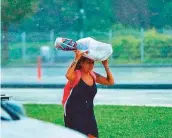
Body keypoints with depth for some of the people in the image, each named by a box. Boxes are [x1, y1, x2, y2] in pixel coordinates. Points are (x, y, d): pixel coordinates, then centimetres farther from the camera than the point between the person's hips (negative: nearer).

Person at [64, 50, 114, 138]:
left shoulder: (93, 76, 5)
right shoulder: (76, 75, -14)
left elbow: (110, 82, 4)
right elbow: (68, 75, -38)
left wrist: (106, 66, -5)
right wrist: (76, 59, -35)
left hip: (89, 113, 7)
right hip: (74, 113, -7)